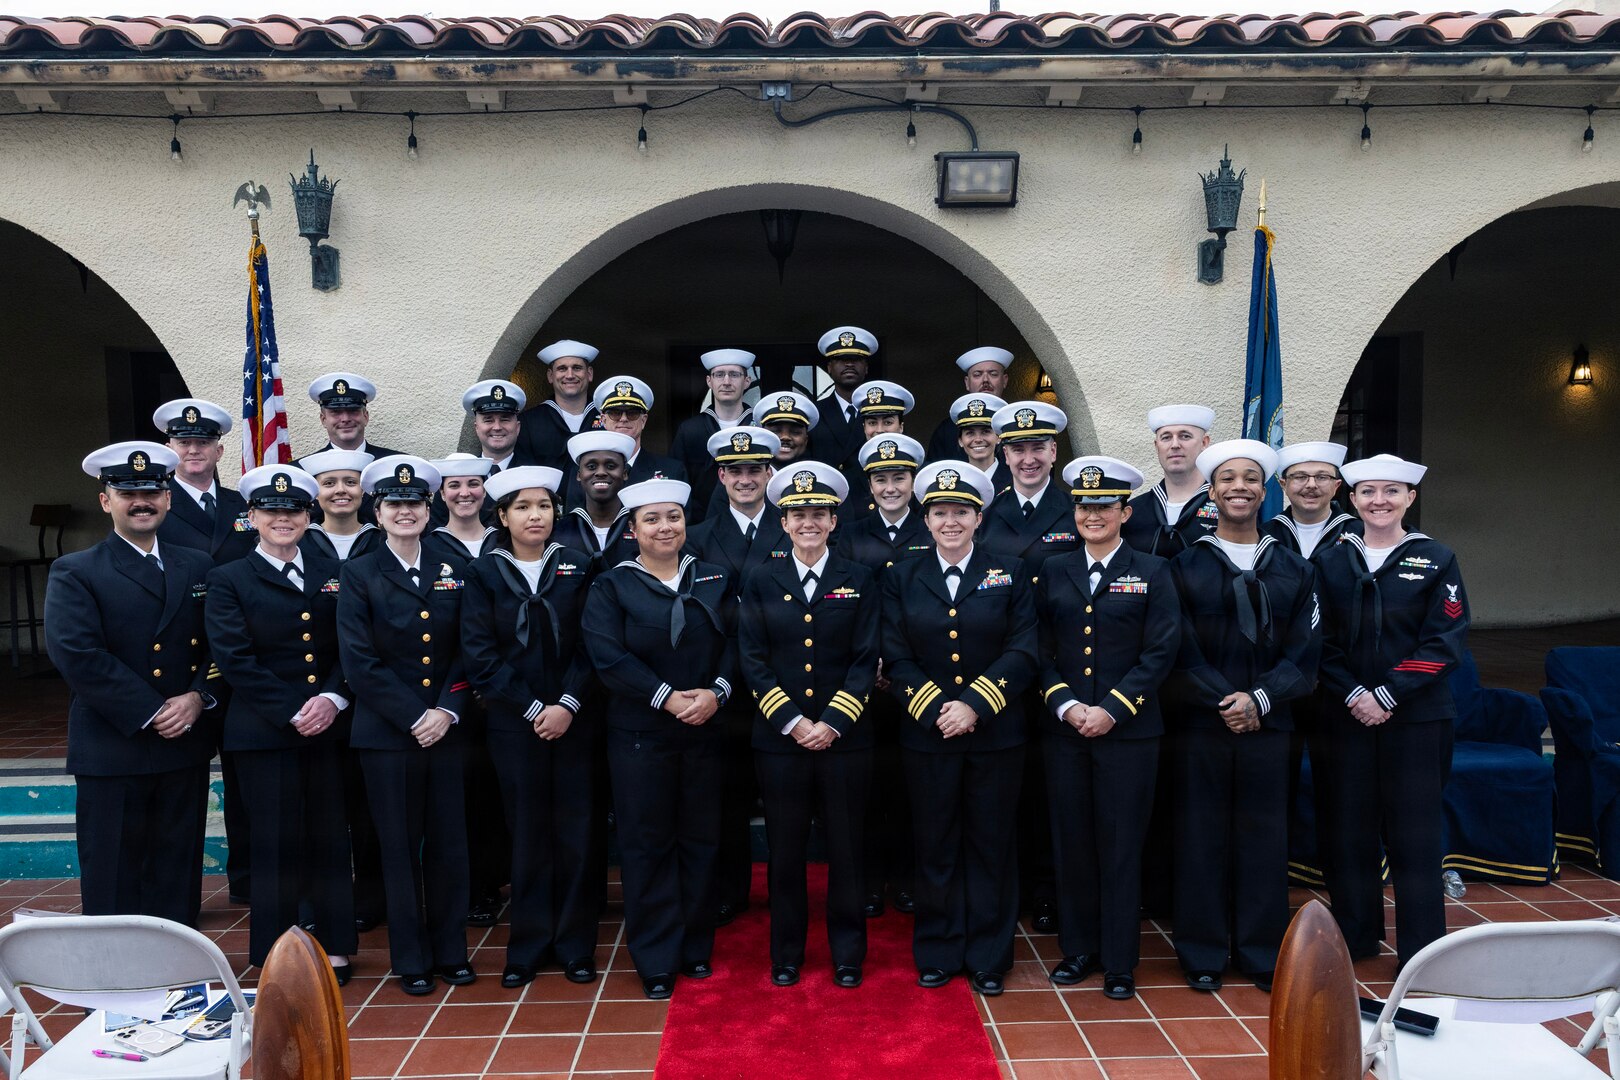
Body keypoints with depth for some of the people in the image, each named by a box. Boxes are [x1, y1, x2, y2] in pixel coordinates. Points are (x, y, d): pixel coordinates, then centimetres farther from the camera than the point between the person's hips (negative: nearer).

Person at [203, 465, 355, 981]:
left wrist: (332, 697, -10)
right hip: (264, 733, -3)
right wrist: (293, 712, -14)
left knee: (330, 840, 8)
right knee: (276, 845, 3)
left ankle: (336, 948, 20)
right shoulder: (229, 581, 2)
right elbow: (236, 659, -8)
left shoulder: (332, 574, 12)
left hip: (329, 727, 3)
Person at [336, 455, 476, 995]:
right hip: (387, 733, -2)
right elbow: (360, 662, -7)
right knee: (400, 846, 6)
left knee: (449, 842, 7)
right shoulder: (358, 575, 0)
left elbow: (466, 652, 6)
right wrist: (414, 717, -12)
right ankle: (412, 958, 19)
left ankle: (451, 950, 22)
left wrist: (447, 711, -8)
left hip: (446, 728, 2)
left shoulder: (454, 571, 8)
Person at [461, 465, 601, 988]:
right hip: (514, 724, 0)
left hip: (573, 721, 1)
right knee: (527, 834, 5)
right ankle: (528, 946, 19)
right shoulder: (484, 573, 3)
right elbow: (480, 655, -3)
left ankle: (575, 945, 17)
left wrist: (568, 704, -11)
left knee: (576, 832, 3)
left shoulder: (578, 567, 5)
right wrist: (532, 709, -10)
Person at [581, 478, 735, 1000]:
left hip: (704, 732, 3)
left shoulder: (713, 580, 8)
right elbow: (610, 658, -11)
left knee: (701, 840, 10)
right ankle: (656, 961, 16)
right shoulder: (611, 586, 0)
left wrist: (716, 692, -14)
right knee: (647, 844, 4)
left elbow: (734, 644, 3)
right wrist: (667, 698, -18)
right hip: (639, 735, -2)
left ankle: (696, 948, 25)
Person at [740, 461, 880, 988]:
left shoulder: (859, 582, 3)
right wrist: (792, 722, -10)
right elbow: (753, 662, 0)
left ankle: (848, 954, 24)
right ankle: (786, 954, 25)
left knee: (846, 849, 8)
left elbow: (865, 661, -2)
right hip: (779, 740, 1)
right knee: (786, 851, 9)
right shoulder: (761, 584, 5)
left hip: (844, 740, 0)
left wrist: (832, 722, -12)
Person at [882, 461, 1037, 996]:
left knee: (990, 846, 8)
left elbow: (1022, 651, -5)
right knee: (935, 846, 9)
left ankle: (988, 957, 23)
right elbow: (895, 657, -1)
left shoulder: (1010, 574, 3)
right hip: (926, 735, 1)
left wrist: (975, 705, -15)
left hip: (996, 735, 0)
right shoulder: (901, 577, 4)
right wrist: (936, 709, -13)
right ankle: (937, 953, 25)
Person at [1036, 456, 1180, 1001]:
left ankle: (1120, 961, 17)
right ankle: (1079, 949, 24)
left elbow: (1160, 653, -4)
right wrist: (1064, 705, -9)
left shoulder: (1152, 573, 3)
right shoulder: (1053, 572, 9)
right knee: (1071, 842, 9)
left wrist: (1111, 709, -13)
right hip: (1063, 730, 2)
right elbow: (1040, 649, 6)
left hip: (1128, 731, -2)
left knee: (1121, 845, 4)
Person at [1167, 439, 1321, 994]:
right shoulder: (1184, 566, 2)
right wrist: (1225, 702, -13)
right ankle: (1202, 954, 17)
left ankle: (1262, 953, 22)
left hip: (1267, 725, 2)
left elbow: (1303, 655, 2)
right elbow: (1179, 653, -4)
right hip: (1199, 724, -2)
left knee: (1264, 837, 7)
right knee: (1200, 836, 4)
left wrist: (1259, 699, -12)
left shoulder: (1294, 570, 9)